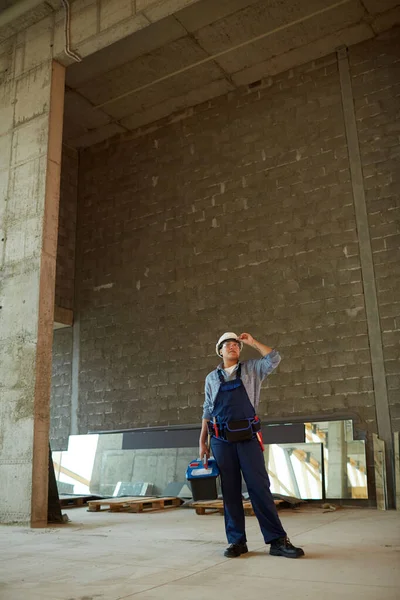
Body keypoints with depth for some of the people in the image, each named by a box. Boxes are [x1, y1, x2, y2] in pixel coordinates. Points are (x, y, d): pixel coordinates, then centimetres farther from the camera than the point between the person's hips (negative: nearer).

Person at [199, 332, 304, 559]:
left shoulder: (251, 369, 13)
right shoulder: (212, 378, 16)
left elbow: (275, 359, -2)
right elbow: (207, 411, 15)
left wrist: (252, 342, 3)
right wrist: (202, 441, 9)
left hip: (248, 436, -1)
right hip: (221, 439, 2)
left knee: (260, 486, -6)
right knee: (230, 489, 3)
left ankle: (277, 540, -3)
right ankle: (237, 541, 9)